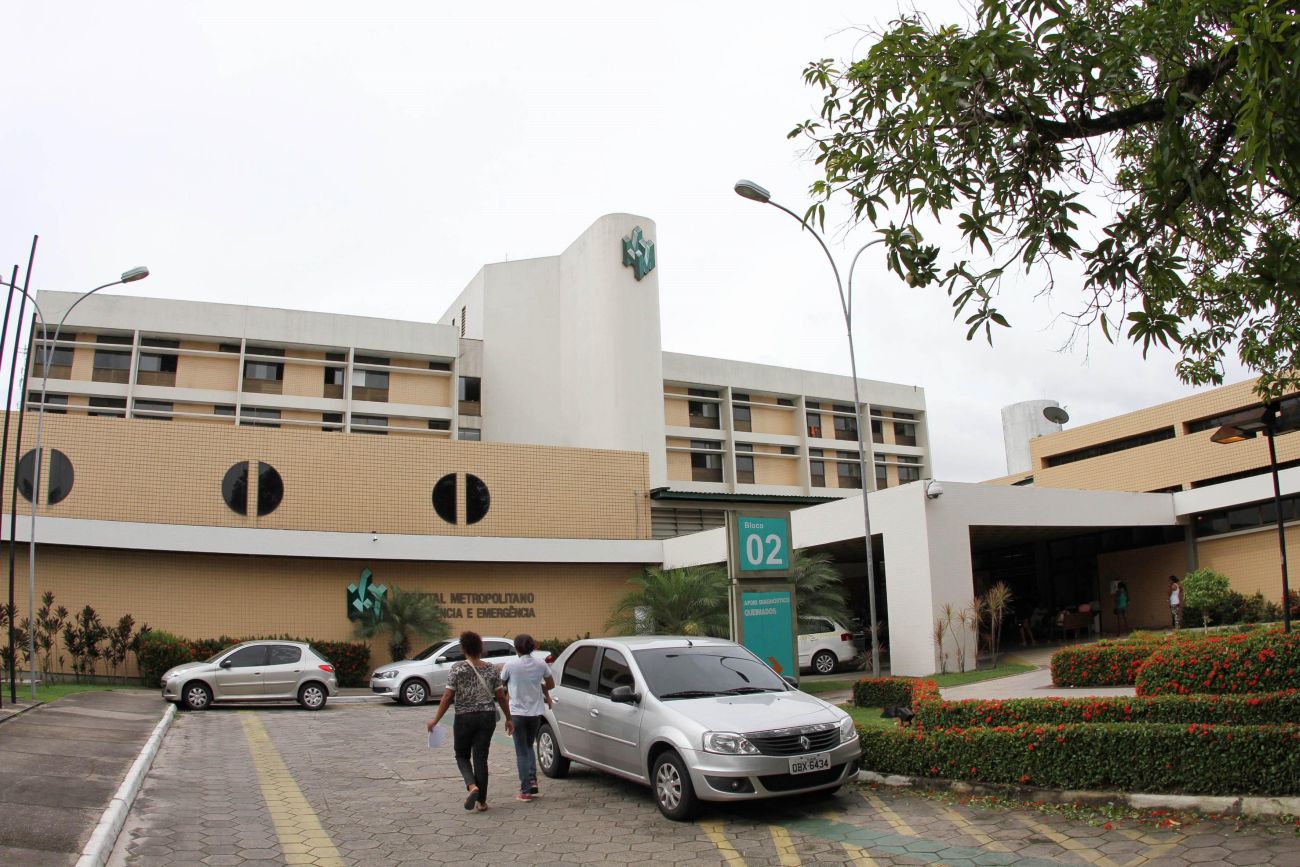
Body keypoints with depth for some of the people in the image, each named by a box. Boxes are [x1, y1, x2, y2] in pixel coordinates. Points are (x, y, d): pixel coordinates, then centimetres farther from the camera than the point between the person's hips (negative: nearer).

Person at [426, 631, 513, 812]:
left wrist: (436, 719, -3)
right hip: (487, 717, 3)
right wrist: (508, 719, 13)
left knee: (462, 755, 14)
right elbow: (501, 697, 3)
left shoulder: (457, 669, -8)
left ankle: (472, 786, -11)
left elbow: (448, 696, -10)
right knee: (481, 758, 9)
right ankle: (481, 800, 10)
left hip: (464, 718, -2)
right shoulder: (491, 669, 1)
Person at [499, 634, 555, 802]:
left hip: (518, 712, -3)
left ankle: (526, 790, 3)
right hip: (536, 711, 3)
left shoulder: (510, 665, -12)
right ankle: (532, 780, 7)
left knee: (522, 752, 5)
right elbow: (551, 685, 9)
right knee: (529, 746, 23)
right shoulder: (540, 664, -2)